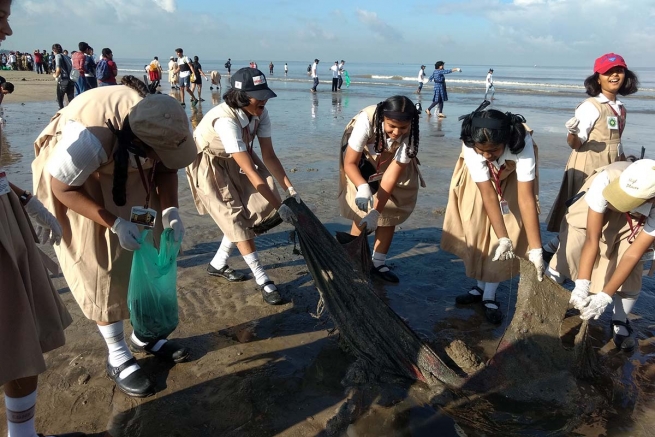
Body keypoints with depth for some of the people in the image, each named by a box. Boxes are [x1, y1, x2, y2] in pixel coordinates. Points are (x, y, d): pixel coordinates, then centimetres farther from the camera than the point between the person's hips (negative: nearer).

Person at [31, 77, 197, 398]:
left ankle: (144, 336, 26)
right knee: (102, 269, -2)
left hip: (126, 177, 6)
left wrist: (170, 209, -22)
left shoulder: (160, 119, -25)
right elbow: (62, 188, -25)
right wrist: (114, 223, -29)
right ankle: (118, 358, 13)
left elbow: (166, 167, -8)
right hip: (76, 184, -5)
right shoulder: (88, 137, -41)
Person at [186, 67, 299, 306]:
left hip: (231, 161, 7)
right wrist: (279, 206, -37)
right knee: (236, 217, -9)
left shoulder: (259, 113, -17)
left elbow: (269, 155, -13)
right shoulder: (226, 120, -38)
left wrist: (289, 189, -22)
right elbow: (250, 170, -39)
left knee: (248, 210, 1)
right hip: (208, 164, -7)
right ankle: (263, 280, -2)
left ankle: (218, 263, 19)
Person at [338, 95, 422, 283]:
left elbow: (391, 177, -31)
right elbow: (350, 163, -33)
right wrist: (363, 187, -52)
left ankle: (379, 263, 12)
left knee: (390, 212, -2)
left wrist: (375, 212, -37)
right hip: (363, 160, -2)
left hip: (393, 164, 2)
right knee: (362, 211, -12)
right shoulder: (366, 120, -39)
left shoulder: (410, 135, -33)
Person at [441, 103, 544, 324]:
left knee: (508, 230, -8)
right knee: (477, 230, 0)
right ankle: (481, 286, 18)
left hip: (511, 177, -1)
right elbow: (488, 194, -36)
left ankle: (490, 296, 4)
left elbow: (526, 198, -43)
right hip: (478, 180, 1)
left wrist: (536, 249, -43)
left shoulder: (522, 143, -41)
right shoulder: (471, 146, -38)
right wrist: (503, 238, -40)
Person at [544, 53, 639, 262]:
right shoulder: (591, 106, -14)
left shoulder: (621, 108, 10)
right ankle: (552, 249, 12)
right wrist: (572, 133, -40)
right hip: (587, 167, -8)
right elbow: (575, 143, -19)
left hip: (610, 170, 8)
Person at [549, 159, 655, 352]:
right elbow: (591, 240, -39)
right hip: (599, 208, 0)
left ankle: (620, 323, 14)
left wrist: (604, 296, -39)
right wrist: (582, 285, -46)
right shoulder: (605, 180, -43)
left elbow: (632, 255, -33)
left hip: (637, 219, 1)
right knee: (569, 250, -13)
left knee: (632, 272, -12)